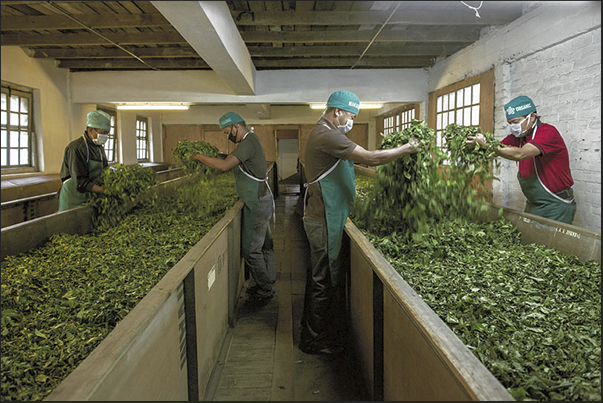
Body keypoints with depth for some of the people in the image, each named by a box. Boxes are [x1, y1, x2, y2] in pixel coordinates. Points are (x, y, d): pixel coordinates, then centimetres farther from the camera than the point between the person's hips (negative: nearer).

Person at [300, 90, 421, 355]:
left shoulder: (324, 134, 17)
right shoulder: (327, 136, -19)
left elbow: (360, 159, 20)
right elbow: (369, 158, -22)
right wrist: (407, 149, -12)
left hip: (321, 217, 11)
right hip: (324, 221, -11)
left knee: (319, 275, 20)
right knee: (325, 279, -1)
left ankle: (311, 332, 35)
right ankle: (315, 341, 13)